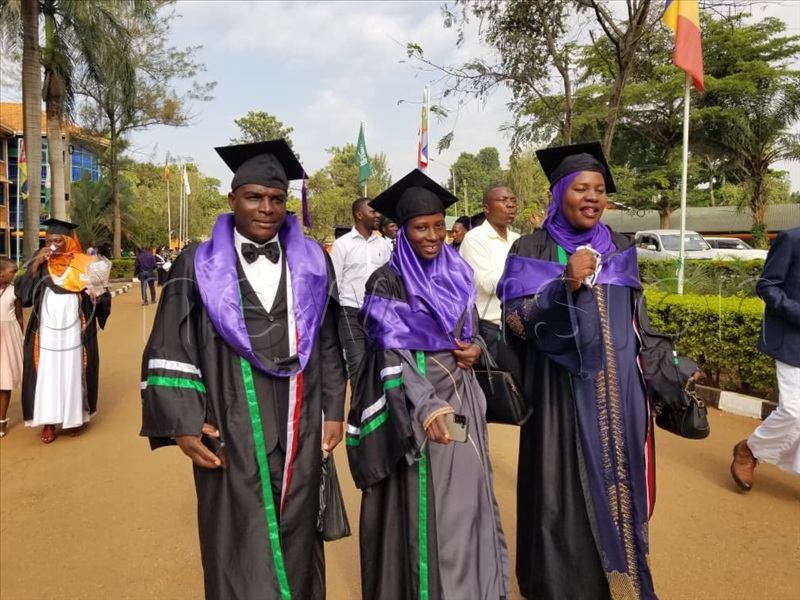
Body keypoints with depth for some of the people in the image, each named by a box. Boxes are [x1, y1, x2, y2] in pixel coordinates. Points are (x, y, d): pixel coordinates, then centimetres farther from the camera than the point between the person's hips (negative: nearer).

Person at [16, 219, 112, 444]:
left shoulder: (84, 264, -2)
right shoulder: (40, 263, 4)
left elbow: (102, 294, -1)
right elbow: (21, 292, -4)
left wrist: (97, 297, -23)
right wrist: (36, 265, -14)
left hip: (73, 332, -2)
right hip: (46, 332, 2)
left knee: (73, 373, 6)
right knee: (46, 375, 2)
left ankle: (75, 417, 18)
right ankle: (48, 422, 9)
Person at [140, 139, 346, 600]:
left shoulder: (312, 263, 4)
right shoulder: (199, 266, -2)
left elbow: (329, 345, 7)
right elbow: (170, 353, -2)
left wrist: (333, 411, 5)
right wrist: (183, 423, -10)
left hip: (300, 431, 2)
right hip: (231, 434, -2)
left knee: (296, 538, 16)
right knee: (241, 551, 7)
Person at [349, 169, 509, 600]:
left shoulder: (459, 274, 7)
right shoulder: (387, 283, -11)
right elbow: (391, 354, -19)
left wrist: (475, 348, -5)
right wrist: (426, 406, -33)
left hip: (460, 397, 6)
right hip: (413, 402, -5)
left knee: (466, 496, 13)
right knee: (420, 504, 3)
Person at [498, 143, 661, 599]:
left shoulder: (620, 249, 9)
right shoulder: (532, 250, -5)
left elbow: (640, 322, 15)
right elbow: (518, 320, -13)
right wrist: (567, 285, -26)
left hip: (620, 391, 5)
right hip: (564, 391, -4)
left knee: (617, 485, 14)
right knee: (566, 492, 4)